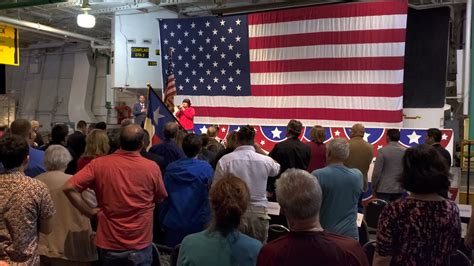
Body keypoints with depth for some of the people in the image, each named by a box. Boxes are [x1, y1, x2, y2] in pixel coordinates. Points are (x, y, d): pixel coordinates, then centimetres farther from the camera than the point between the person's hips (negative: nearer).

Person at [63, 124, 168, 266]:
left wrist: (90, 212, -7)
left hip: (109, 243, 2)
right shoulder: (152, 167, -12)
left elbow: (69, 188, -15)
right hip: (140, 244, -1)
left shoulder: (99, 164, -11)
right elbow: (159, 199, 3)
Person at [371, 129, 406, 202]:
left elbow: (377, 172, -11)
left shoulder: (382, 151, -10)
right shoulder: (405, 152, 1)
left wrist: (374, 188, 0)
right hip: (399, 189, 4)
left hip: (384, 188, -4)